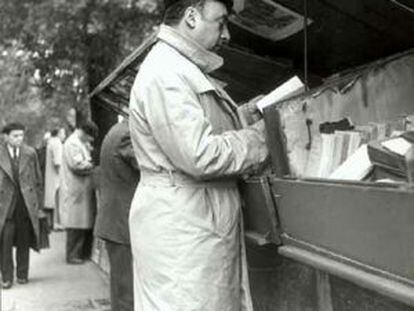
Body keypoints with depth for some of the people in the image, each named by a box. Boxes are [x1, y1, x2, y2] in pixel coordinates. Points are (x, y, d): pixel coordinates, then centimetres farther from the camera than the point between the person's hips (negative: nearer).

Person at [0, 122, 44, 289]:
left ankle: (22, 274, 21)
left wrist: (38, 204, 7)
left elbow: (38, 180, 8)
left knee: (24, 242, 7)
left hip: (27, 205, 1)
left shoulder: (30, 153, 3)